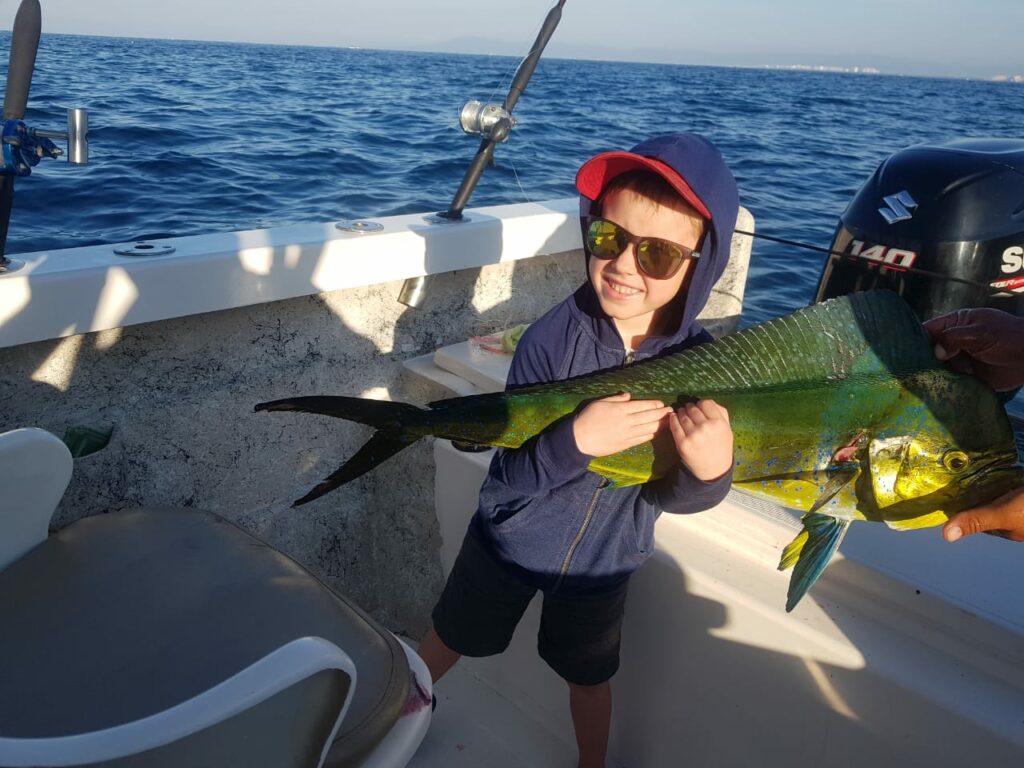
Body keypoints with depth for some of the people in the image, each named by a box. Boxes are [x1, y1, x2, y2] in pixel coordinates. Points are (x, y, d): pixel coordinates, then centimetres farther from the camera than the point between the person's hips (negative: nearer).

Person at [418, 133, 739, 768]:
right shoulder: (553, 338, -28)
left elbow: (666, 494, -16)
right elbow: (511, 472, -26)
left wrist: (708, 471, -38)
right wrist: (576, 441, -45)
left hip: (604, 561, 1)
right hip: (510, 539, 0)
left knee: (590, 677, 24)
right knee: (450, 640, 25)